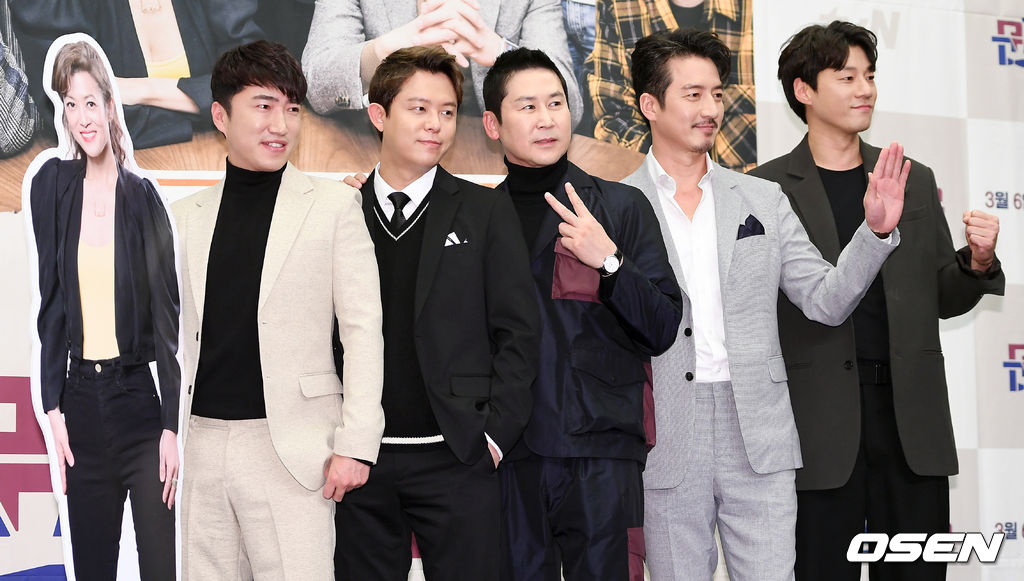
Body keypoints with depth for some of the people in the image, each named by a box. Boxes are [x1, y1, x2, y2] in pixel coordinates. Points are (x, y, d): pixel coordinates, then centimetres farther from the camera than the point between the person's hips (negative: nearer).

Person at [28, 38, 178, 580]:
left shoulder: (142, 197, -2)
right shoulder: (52, 185, 4)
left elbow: (167, 315, -3)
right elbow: (52, 301, 5)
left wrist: (172, 426, -8)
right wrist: (53, 407, -1)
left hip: (139, 398, -2)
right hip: (81, 398, 3)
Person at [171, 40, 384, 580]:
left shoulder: (333, 206, 3)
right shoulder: (184, 217, 13)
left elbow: (364, 331, -1)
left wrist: (355, 444, -8)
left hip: (289, 448, -3)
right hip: (199, 442, 3)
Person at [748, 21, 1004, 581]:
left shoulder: (915, 181, 14)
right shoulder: (767, 189, 2)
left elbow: (942, 299, 17)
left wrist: (978, 263, -2)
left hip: (914, 416, 3)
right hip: (821, 421, -3)